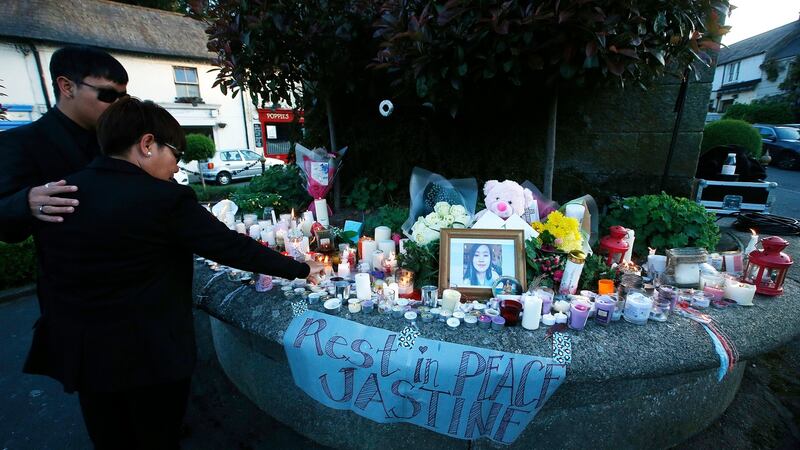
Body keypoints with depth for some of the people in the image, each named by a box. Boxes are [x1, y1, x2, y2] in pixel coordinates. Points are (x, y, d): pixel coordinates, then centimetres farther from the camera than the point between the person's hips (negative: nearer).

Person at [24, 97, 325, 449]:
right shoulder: (166, 199, -21)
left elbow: (52, 272, 6)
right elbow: (232, 247, -18)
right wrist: (301, 269, -8)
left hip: (77, 353, 6)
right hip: (152, 354, -5)